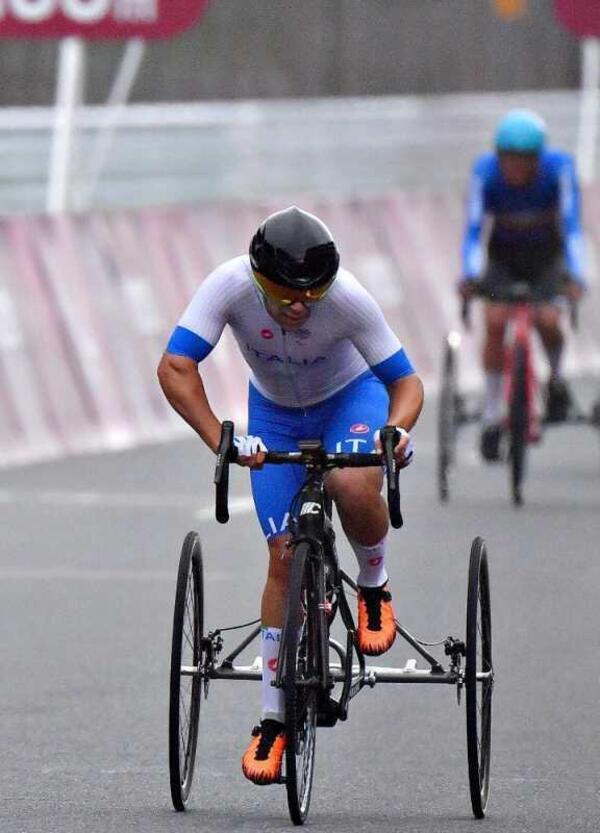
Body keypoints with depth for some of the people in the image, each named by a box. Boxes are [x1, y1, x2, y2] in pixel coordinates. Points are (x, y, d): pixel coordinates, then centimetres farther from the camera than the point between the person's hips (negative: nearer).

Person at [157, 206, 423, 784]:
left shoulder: (348, 299, -34)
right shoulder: (230, 287, -33)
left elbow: (406, 379, -26)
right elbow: (174, 367, -38)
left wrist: (396, 429, -47)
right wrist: (220, 440, -50)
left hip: (350, 397, -1)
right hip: (275, 414, 1)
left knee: (352, 486, -35)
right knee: (285, 557, -4)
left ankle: (374, 588, -2)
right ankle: (273, 721, 6)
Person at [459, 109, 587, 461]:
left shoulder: (559, 167, -25)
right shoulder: (486, 171, -23)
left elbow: (571, 224, -29)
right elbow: (473, 227, -27)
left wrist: (575, 274, -43)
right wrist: (470, 274, -43)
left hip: (547, 258, -1)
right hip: (503, 257, 1)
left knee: (547, 320, -24)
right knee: (495, 322, -20)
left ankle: (556, 376, 9)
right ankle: (492, 415, -9)